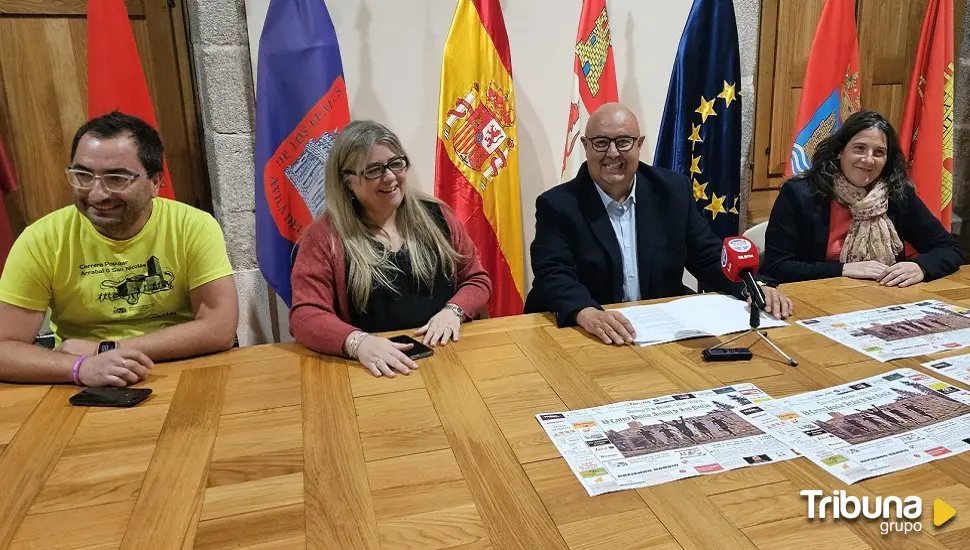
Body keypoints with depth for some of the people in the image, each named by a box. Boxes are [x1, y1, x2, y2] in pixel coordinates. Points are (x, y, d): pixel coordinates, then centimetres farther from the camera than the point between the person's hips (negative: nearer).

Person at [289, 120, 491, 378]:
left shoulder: (435, 215, 8)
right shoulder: (324, 236, -2)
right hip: (378, 368, -2)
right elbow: (305, 315, -9)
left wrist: (453, 310, -9)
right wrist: (357, 341, -28)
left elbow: (478, 279, 12)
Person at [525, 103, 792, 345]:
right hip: (588, 335, -3)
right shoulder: (557, 205, -6)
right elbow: (553, 276, -18)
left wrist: (753, 286, -12)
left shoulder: (673, 190, 4)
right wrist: (587, 314, -38)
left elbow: (709, 257, 7)